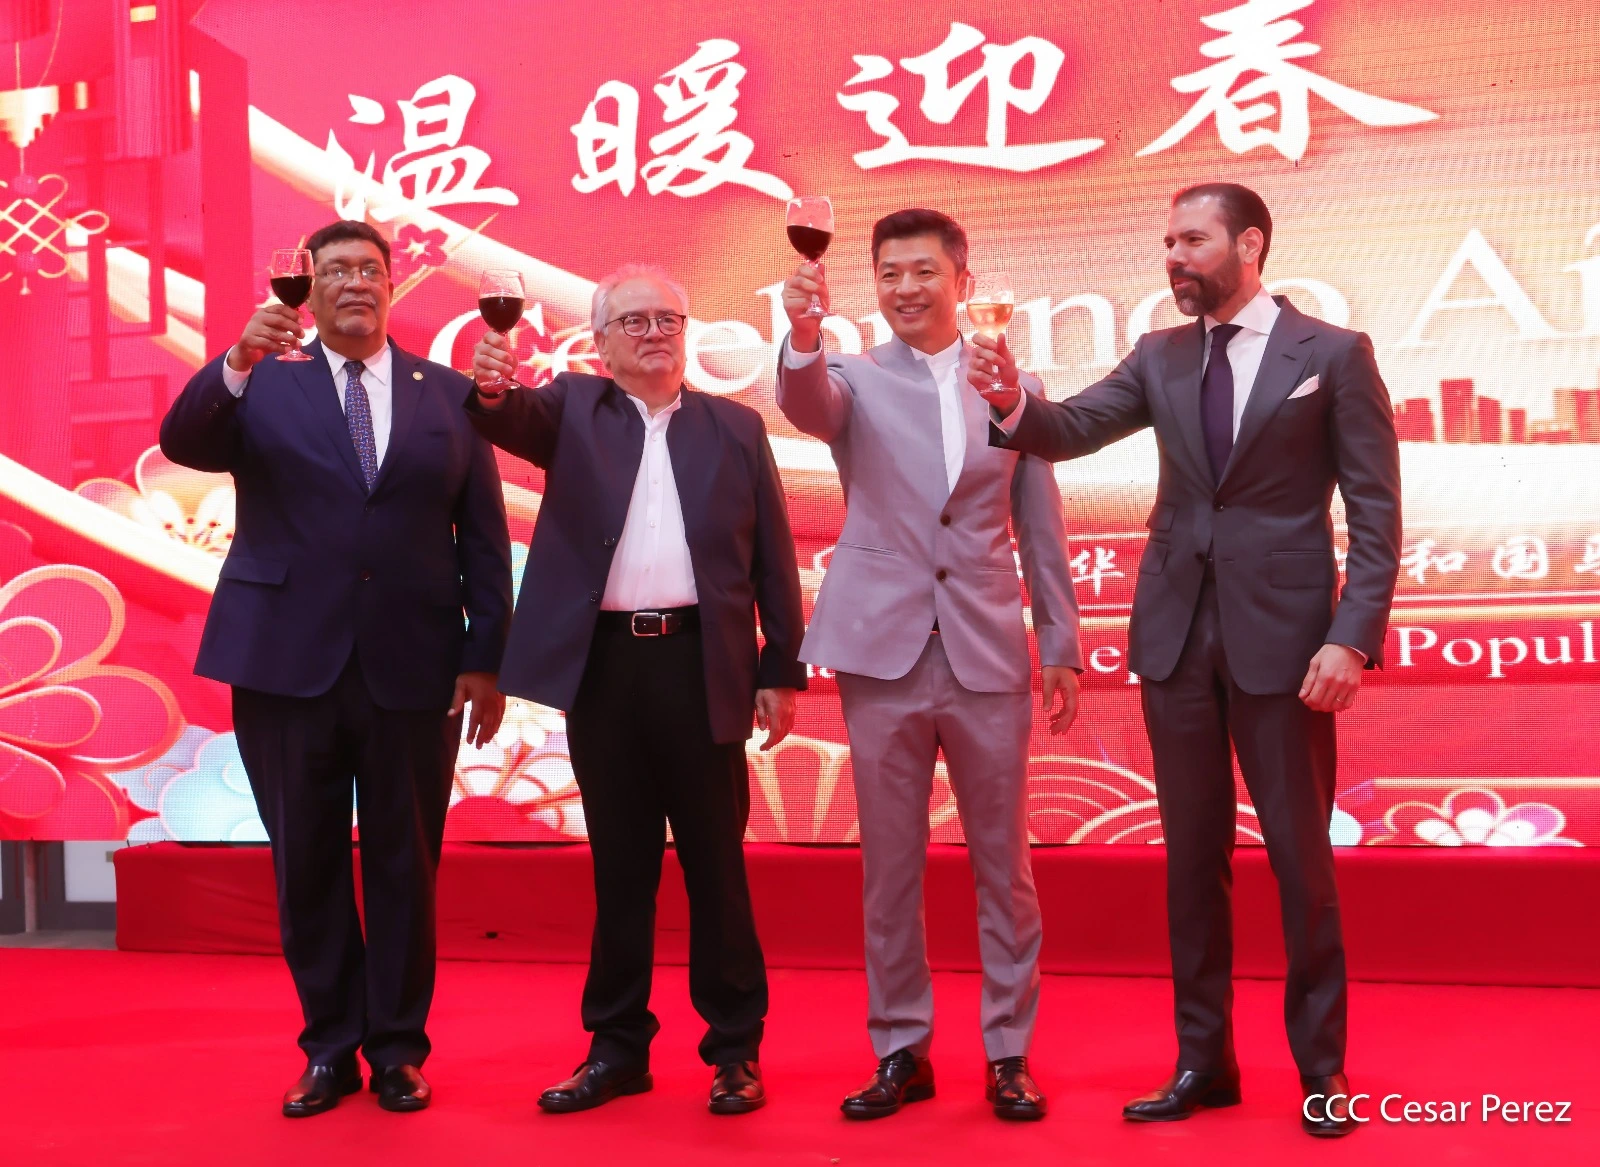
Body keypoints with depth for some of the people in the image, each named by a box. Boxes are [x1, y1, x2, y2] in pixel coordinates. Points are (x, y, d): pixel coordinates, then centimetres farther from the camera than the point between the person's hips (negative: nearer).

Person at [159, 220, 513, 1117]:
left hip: (413, 668, 0)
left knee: (405, 864, 8)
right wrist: (238, 362, -28)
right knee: (307, 866, 8)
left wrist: (486, 660, 0)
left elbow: (484, 538, 6)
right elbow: (182, 443, -12)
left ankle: (398, 1046, 22)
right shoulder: (262, 387, 7)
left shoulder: (449, 395, 8)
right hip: (288, 664, 0)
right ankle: (330, 1045, 22)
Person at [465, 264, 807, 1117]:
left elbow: (770, 557, 8)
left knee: (715, 863, 5)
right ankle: (617, 1046, 20)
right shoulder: (573, 410, 11)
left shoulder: (736, 428, 10)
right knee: (619, 866, 10)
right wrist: (491, 388, -34)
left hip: (701, 665, -1)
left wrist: (781, 671, 3)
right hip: (603, 665, 1)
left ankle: (735, 1048, 15)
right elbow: (515, 422, -11)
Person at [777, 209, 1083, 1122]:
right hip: (884, 654, 0)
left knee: (1004, 864, 6)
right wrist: (804, 335, -40)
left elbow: (1042, 528, 10)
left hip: (989, 657, 1)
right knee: (890, 867, 7)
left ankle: (1009, 1052, 18)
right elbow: (806, 404, -19)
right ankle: (901, 1051, 19)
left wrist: (1063, 645, 7)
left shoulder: (1014, 385, 8)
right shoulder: (856, 381, 5)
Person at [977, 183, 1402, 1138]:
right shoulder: (1160, 358, 10)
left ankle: (1323, 1067, 19)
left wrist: (1354, 636, -15)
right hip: (1177, 632, 4)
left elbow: (1377, 513, -6)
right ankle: (1204, 1060, 21)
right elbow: (1076, 429, -2)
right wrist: (1015, 404, -23)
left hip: (1282, 632, -4)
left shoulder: (1335, 353, -3)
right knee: (1193, 854, 11)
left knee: (1301, 856, 5)